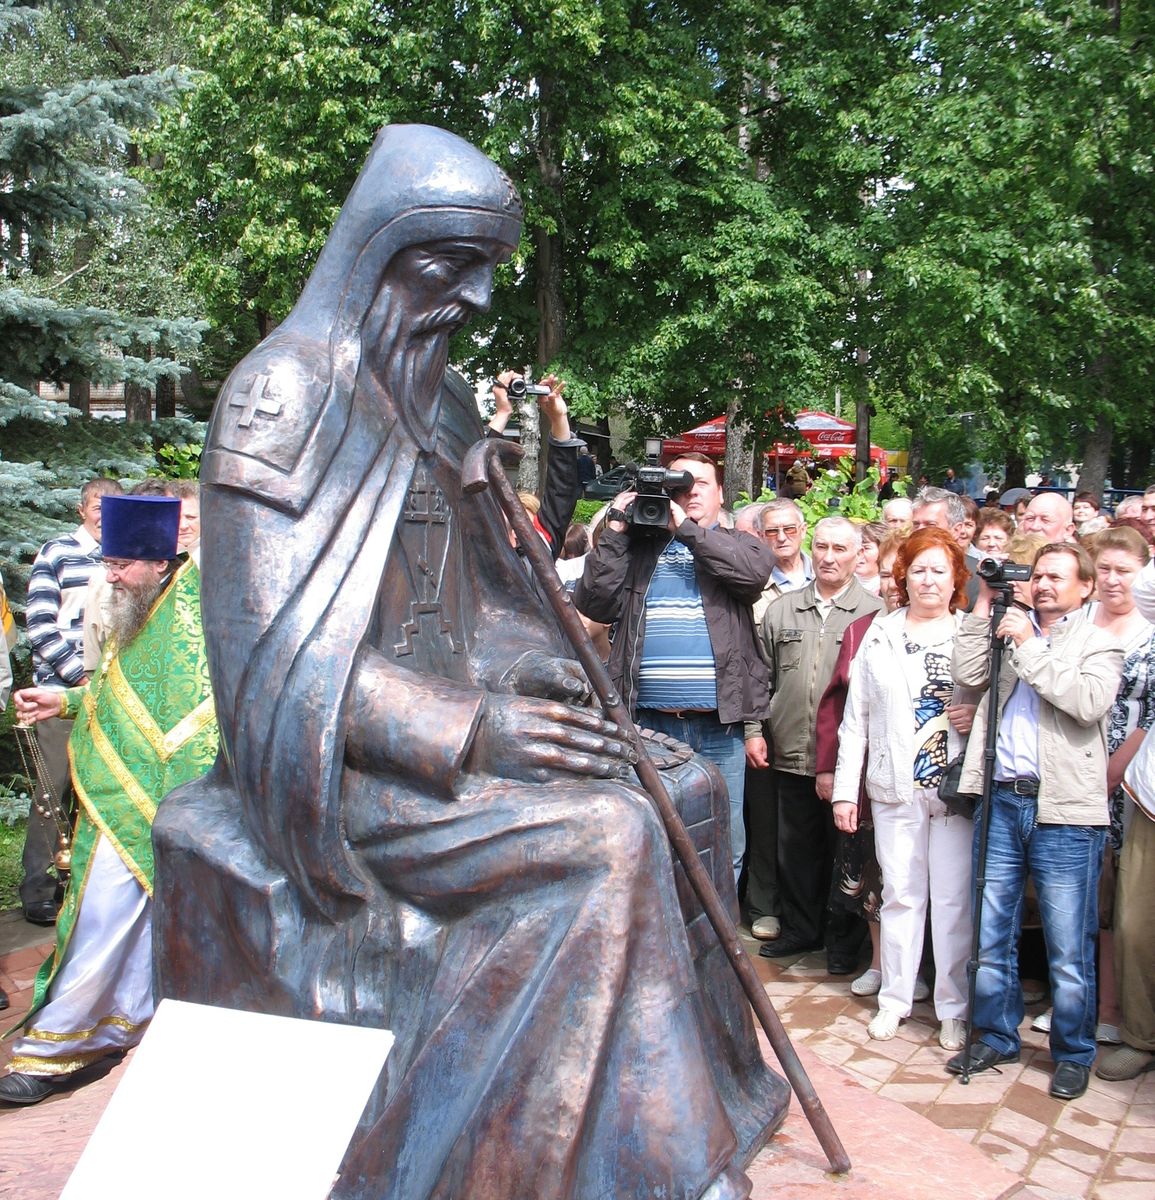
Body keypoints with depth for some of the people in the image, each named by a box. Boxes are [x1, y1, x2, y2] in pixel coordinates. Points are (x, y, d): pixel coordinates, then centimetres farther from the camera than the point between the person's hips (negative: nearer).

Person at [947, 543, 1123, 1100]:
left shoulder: (1100, 645, 4)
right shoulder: (1008, 631, 16)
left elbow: (1089, 702, -14)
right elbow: (968, 674, 1)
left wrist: (1030, 646, -11)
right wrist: (984, 605, 1)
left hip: (1064, 812, -4)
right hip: (1001, 802, 4)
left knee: (1069, 948, 4)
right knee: (991, 934, 11)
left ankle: (1073, 1053, 21)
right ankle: (996, 1037, 27)